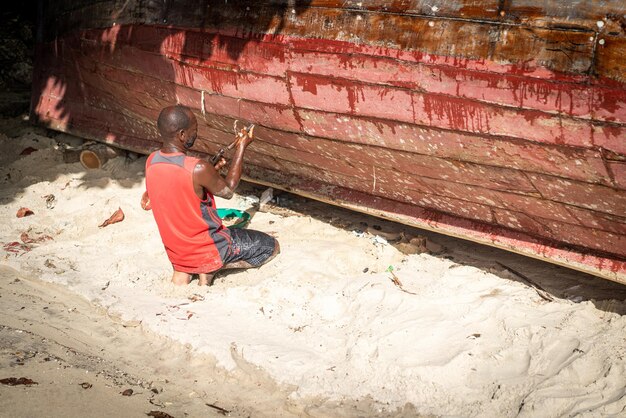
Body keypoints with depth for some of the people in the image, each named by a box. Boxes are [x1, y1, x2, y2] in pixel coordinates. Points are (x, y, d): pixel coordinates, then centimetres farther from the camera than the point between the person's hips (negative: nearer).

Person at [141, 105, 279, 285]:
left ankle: (182, 270, 13)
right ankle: (210, 269, -3)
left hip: (174, 250, 7)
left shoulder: (151, 161, -10)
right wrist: (241, 149, -3)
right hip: (206, 249, -7)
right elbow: (228, 191, -9)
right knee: (271, 247, 10)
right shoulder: (199, 169, -31)